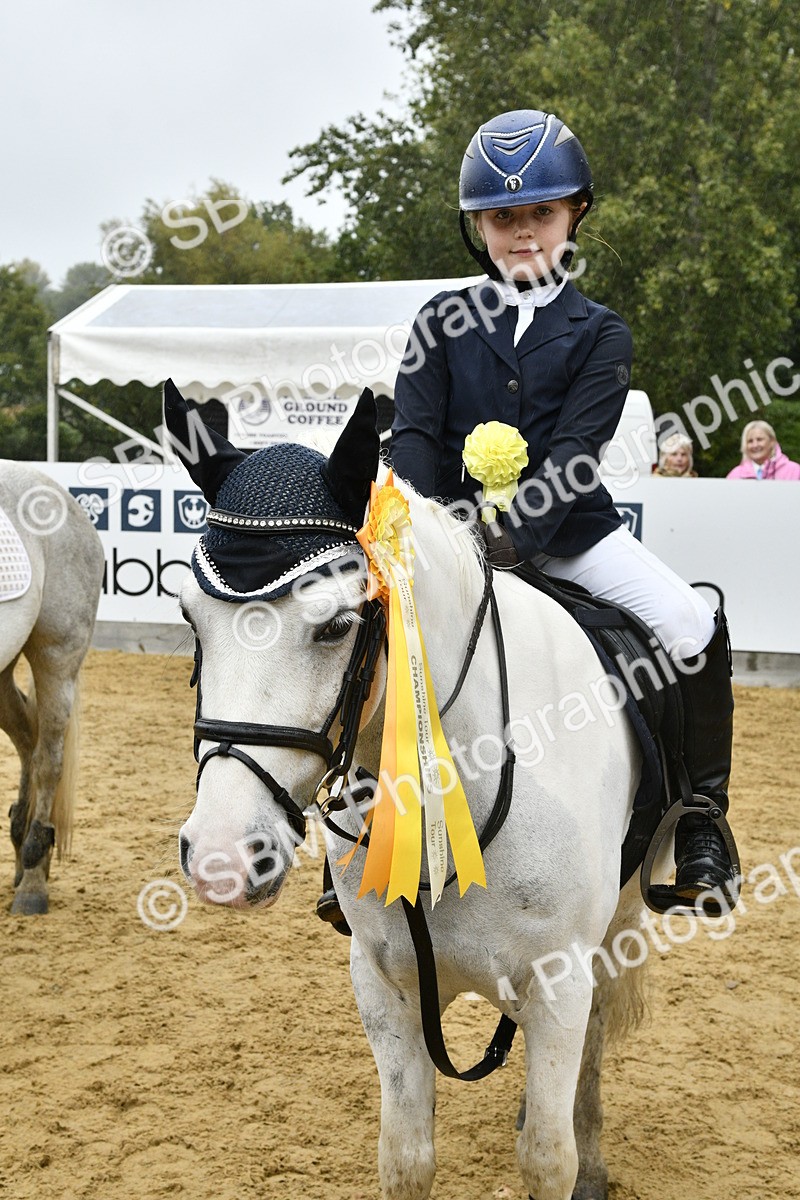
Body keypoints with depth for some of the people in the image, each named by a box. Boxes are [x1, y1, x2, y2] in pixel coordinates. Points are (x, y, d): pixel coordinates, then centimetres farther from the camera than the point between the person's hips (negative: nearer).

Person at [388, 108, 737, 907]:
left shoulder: (598, 333, 0)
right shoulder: (443, 324, 5)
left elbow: (573, 452, -13)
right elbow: (414, 436, -4)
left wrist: (513, 539, -29)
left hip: (569, 527, -1)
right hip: (458, 522, 1)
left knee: (691, 625, -19)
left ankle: (700, 816, -2)